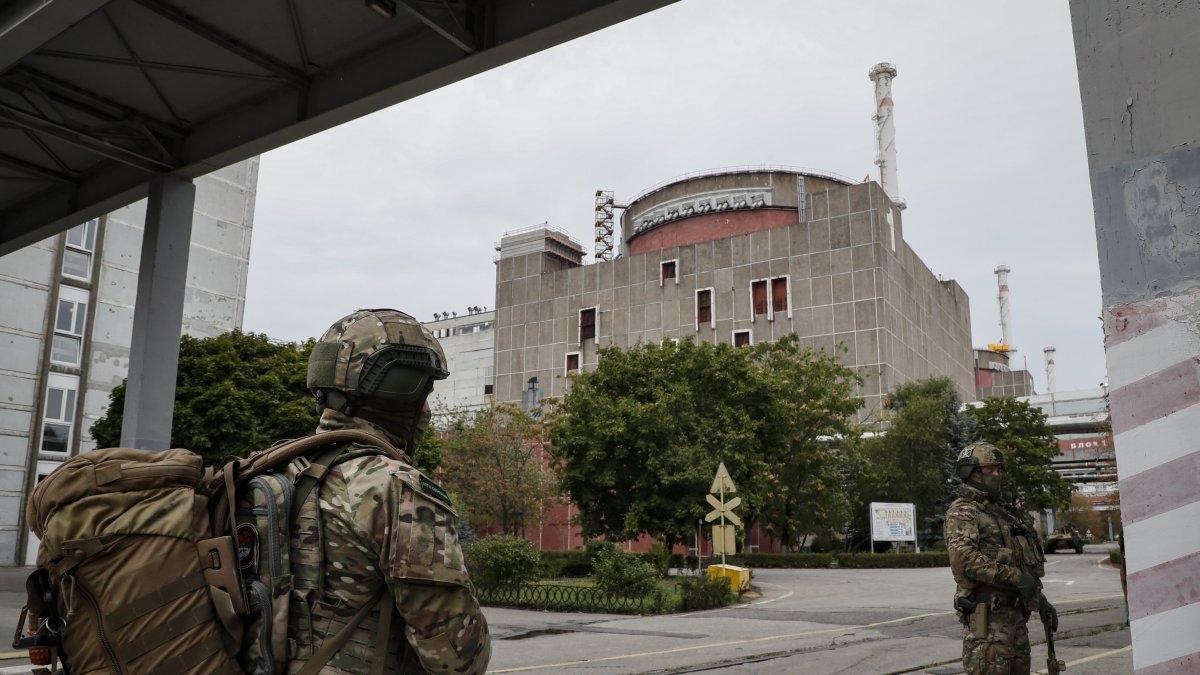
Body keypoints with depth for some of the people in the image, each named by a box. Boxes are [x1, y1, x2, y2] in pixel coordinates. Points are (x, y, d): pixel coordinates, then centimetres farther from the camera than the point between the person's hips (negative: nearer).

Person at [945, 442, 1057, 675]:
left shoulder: (999, 514, 21)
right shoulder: (961, 512, -9)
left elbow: (1024, 565, 26)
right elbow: (963, 557, -26)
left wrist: (1041, 602, 18)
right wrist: (1015, 576, -25)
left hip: (1014, 613, 9)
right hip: (986, 616, -9)